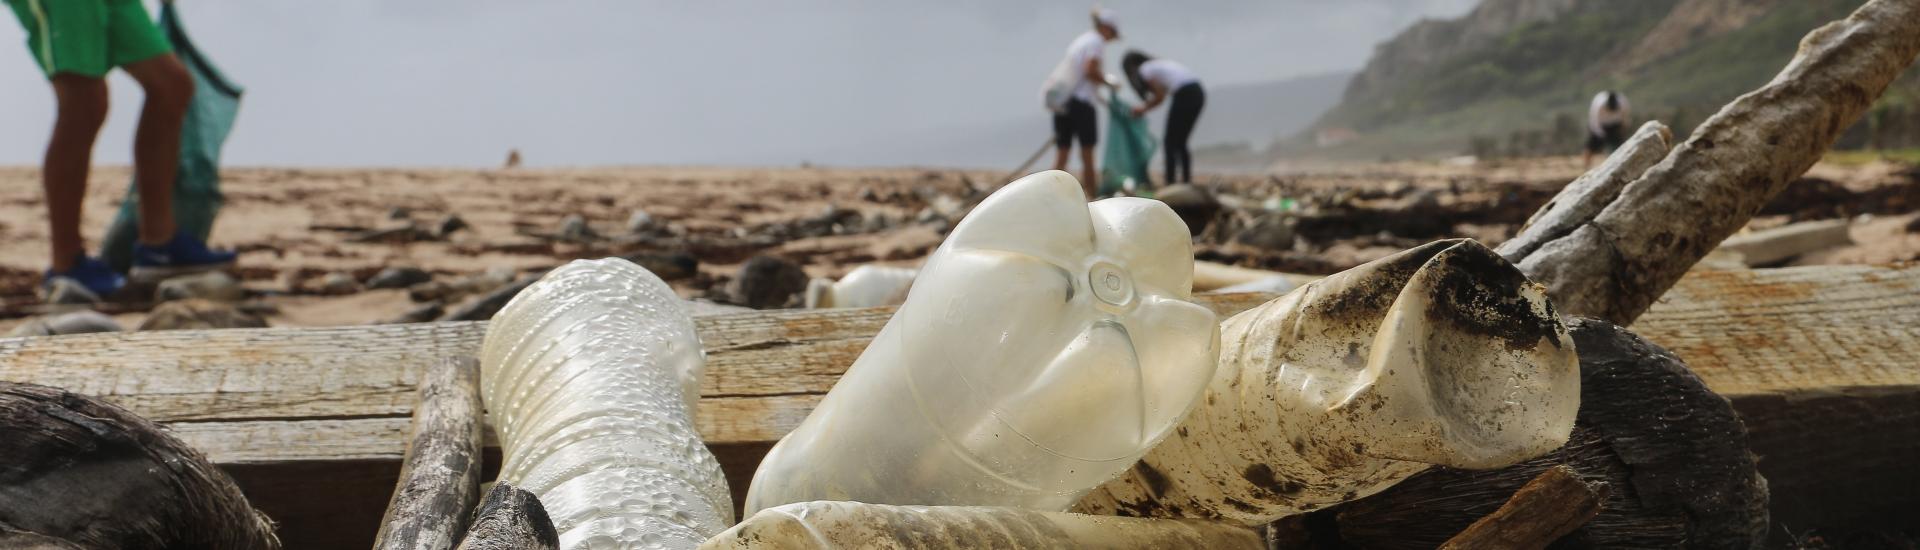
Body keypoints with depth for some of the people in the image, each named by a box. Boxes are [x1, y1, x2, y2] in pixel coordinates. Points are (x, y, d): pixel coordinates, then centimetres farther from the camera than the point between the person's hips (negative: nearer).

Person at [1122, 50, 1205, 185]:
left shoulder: (1145, 69, 0)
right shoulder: (1160, 64, 25)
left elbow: (1160, 96, -3)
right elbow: (1161, 92, 21)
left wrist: (1144, 109, 10)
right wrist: (1145, 107, 20)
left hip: (1185, 95, -8)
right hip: (1198, 92, 8)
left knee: (1171, 142, 0)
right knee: (1180, 143, 15)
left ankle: (1171, 183, -4)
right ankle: (1187, 181, 14)